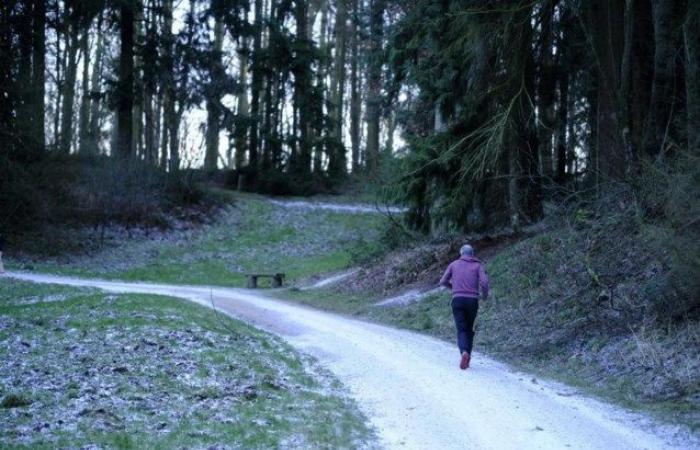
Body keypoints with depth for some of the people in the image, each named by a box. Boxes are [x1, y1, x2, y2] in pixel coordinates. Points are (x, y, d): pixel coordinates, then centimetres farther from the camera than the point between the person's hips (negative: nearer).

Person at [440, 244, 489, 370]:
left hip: (457, 300, 0)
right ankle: (467, 357, 11)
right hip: (472, 301, 1)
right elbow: (484, 282, -7)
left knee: (461, 330, -3)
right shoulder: (478, 265, 9)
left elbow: (443, 282, 13)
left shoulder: (454, 264, 13)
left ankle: (464, 353, -30)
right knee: (469, 329, 17)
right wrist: (485, 294, 14)